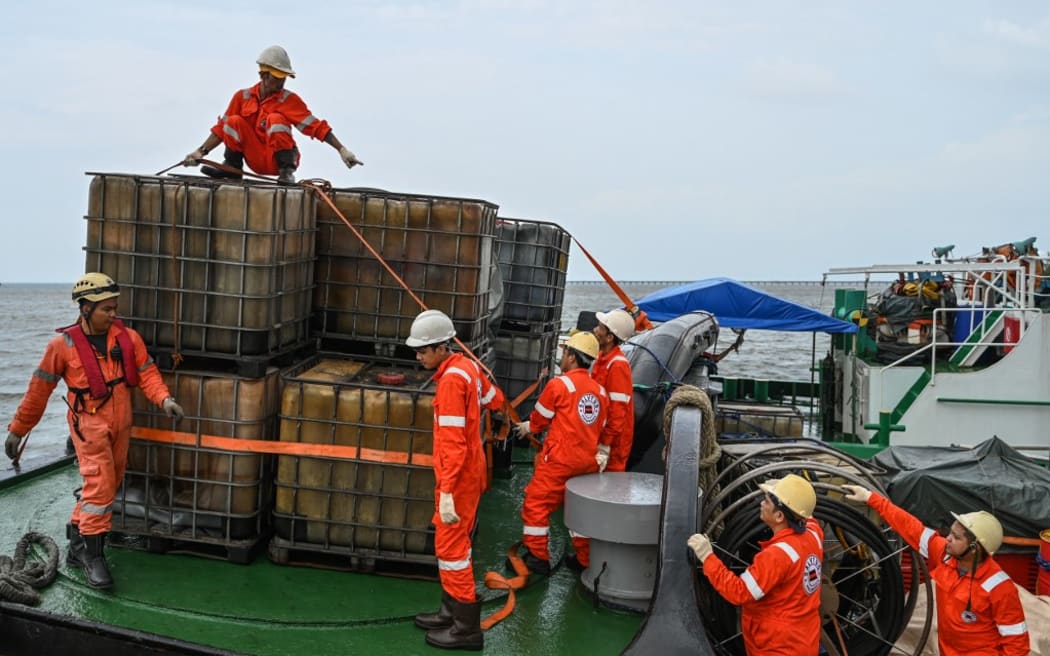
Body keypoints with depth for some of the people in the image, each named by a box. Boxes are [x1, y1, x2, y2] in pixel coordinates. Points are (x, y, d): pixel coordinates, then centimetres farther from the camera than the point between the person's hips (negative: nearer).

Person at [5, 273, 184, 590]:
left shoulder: (128, 338, -1)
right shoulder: (63, 345, -9)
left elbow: (147, 372, 0)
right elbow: (39, 390, -2)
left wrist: (164, 398, -20)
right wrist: (18, 430, 4)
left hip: (120, 426, 5)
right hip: (89, 426, -5)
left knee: (106, 486, 13)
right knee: (99, 486, -12)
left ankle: (78, 544, 30)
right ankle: (92, 555, 1)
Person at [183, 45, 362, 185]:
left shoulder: (289, 100, -6)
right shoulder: (243, 97, 2)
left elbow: (316, 126, -13)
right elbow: (222, 128, 6)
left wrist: (342, 149, -22)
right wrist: (201, 152, -2)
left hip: (279, 159, -2)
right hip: (257, 161, 2)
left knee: (275, 118, -24)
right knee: (235, 121, -13)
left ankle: (287, 170, -21)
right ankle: (232, 166, -2)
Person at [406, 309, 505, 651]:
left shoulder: (451, 380, -23)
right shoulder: (466, 366, 4)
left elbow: (453, 444, -26)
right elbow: (495, 399, 18)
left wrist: (446, 492, -27)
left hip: (459, 477, -10)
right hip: (468, 471, 10)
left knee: (450, 545, -2)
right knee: (454, 541, 18)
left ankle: (467, 627, 6)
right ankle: (452, 611, 30)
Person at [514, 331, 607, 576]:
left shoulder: (559, 384, -10)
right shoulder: (600, 391, 7)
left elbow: (540, 418, 2)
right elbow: (601, 428, 13)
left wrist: (528, 427, 22)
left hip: (559, 459, -6)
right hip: (588, 462, 6)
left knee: (536, 503, 4)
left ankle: (537, 557, 6)